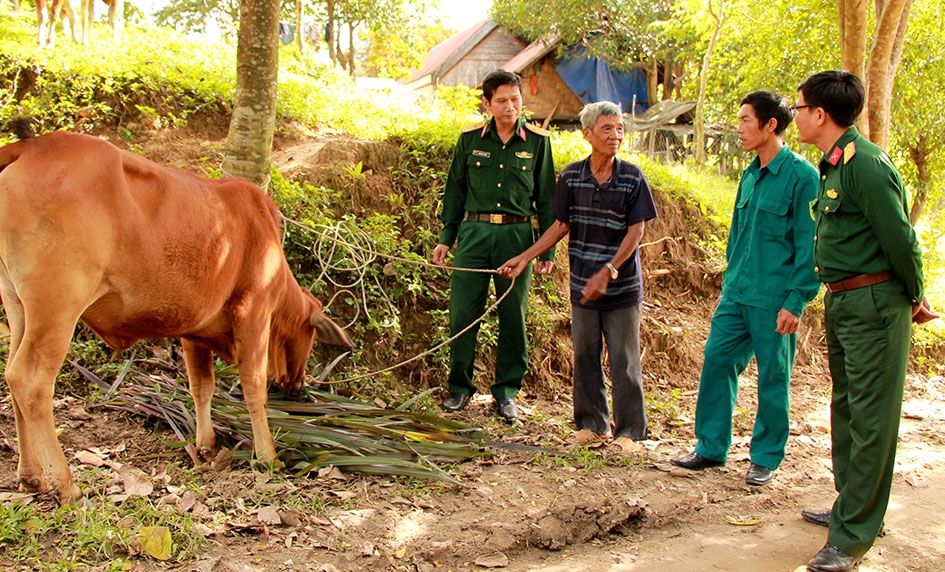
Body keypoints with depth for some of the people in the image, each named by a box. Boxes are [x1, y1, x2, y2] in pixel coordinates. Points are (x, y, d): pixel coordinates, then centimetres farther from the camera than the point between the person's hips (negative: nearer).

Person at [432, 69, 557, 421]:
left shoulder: (537, 142, 3)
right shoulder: (470, 139, 5)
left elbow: (546, 197, 6)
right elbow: (455, 190, 12)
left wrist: (547, 248, 3)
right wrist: (446, 237, 9)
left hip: (517, 236, 0)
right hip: (474, 233, 1)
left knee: (513, 316, 5)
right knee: (463, 313, 0)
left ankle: (507, 391, 18)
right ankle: (460, 386, 16)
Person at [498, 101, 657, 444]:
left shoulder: (632, 178, -6)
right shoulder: (571, 176, 1)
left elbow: (635, 232, -8)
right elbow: (561, 226, 8)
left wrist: (607, 272, -18)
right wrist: (525, 258, 4)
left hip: (623, 286, -3)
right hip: (582, 284, 3)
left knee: (624, 361, 1)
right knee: (585, 358, 10)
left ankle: (630, 430, 13)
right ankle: (593, 423, 25)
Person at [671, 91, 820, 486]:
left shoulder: (801, 176, -12)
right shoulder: (750, 175, 11)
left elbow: (809, 245, -13)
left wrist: (795, 302, -15)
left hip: (774, 301, -7)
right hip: (736, 294, 7)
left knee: (772, 380, 6)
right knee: (716, 362, 7)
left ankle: (766, 458, 20)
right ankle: (711, 448, 20)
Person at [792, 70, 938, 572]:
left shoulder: (866, 164, -18)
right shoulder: (833, 165, 12)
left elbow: (900, 237, -17)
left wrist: (915, 299, -5)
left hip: (874, 304, -10)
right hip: (841, 302, 10)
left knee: (870, 418, -3)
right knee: (845, 409, 18)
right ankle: (850, 507, 33)